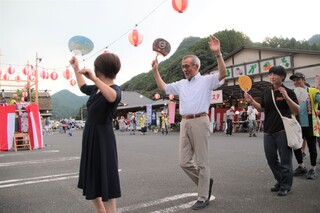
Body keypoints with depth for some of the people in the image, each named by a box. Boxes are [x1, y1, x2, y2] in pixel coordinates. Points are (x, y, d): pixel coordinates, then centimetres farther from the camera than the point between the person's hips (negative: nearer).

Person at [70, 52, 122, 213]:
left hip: (103, 139, -9)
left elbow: (112, 97, -39)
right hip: (90, 137, 9)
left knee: (105, 184, -2)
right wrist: (76, 68, 34)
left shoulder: (115, 89, -14)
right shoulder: (96, 89, 11)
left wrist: (95, 79, -44)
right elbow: (82, 87, 33)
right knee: (91, 182, 19)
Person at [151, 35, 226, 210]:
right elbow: (163, 87, 27)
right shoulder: (181, 84, 20)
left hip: (200, 121, -6)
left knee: (201, 162, 0)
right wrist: (155, 70, 20)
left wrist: (217, 54, -23)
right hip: (185, 123, 6)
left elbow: (223, 74, -13)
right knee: (184, 162, 6)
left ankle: (203, 198, 12)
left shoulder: (206, 80, 3)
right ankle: (205, 182, 28)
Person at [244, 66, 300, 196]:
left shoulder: (288, 92, -4)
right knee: (271, 159, 12)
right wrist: (251, 101, 4)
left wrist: (286, 97, -22)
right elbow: (261, 109, 19)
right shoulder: (266, 93, 11)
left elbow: (296, 110, -10)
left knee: (285, 159, 1)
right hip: (268, 131, 6)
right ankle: (280, 181, 29)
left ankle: (286, 186, 15)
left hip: (283, 130, -5)